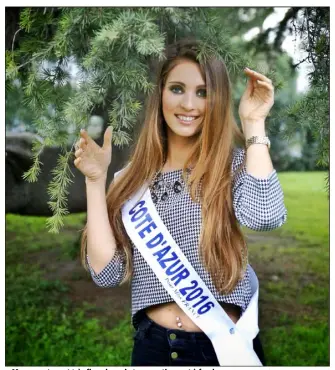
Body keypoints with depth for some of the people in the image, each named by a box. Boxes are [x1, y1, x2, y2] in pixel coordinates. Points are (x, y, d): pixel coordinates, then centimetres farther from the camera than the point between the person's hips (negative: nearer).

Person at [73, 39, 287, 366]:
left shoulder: (234, 163, -4)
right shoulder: (131, 179, 2)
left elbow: (265, 216, -26)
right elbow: (107, 273, -6)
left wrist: (253, 123, -16)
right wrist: (96, 180, -9)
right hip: (153, 345, 2)